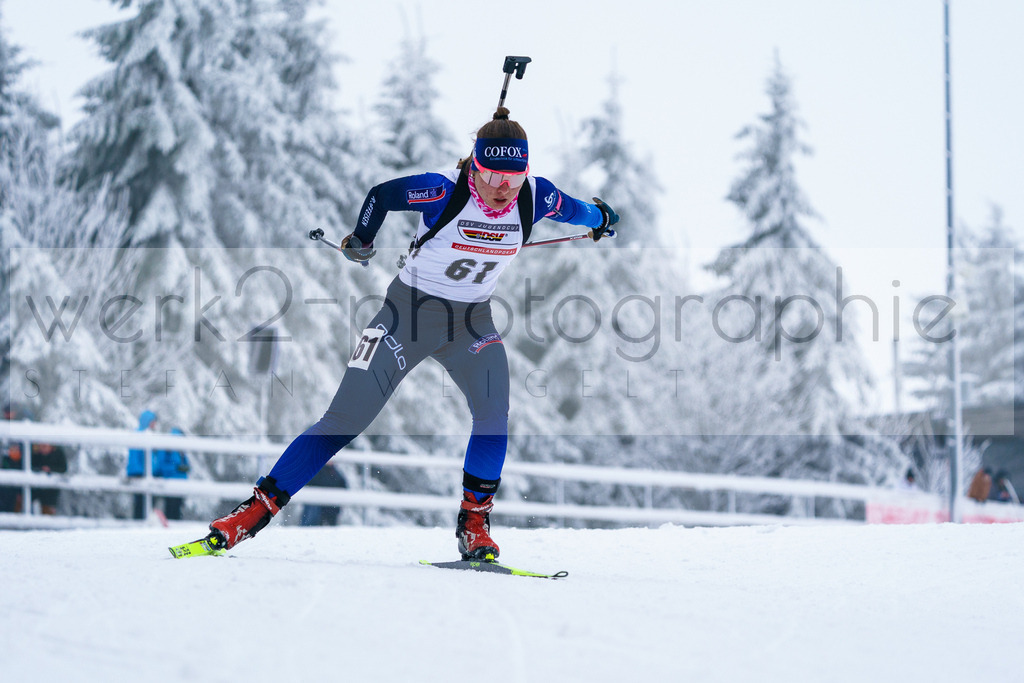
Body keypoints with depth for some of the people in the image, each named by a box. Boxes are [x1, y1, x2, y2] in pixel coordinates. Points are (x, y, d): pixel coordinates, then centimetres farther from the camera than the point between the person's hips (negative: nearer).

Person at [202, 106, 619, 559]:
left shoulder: (535, 198, -12)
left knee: (494, 411, -23)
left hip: (472, 320, 3)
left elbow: (571, 209, 11)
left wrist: (599, 218, 29)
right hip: (411, 311, -3)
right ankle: (260, 507, 1)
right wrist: (361, 240, -12)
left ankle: (474, 521, -7)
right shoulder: (445, 191, -24)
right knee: (346, 419, -6)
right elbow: (381, 195, -8)